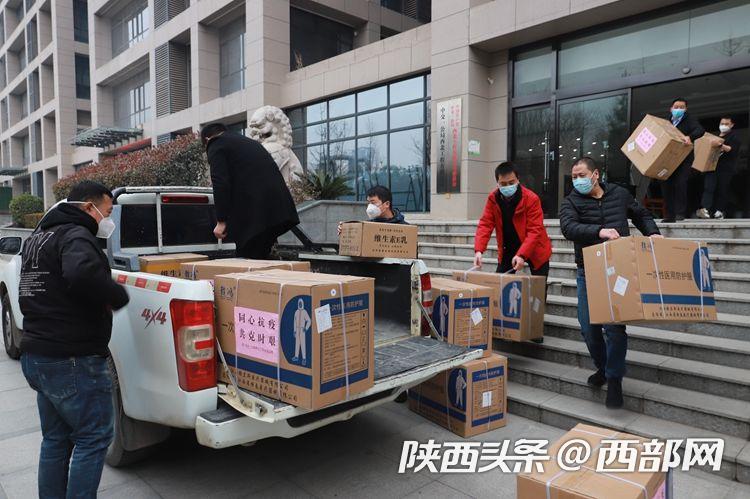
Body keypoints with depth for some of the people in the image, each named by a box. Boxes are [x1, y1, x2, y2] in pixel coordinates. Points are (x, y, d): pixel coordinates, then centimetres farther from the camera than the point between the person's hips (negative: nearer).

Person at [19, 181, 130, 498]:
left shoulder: (38, 237, 17)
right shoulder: (75, 236, -16)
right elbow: (82, 274, -37)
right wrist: (118, 296, -22)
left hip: (35, 356, 10)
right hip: (72, 361, -10)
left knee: (56, 438, 21)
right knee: (94, 437, 3)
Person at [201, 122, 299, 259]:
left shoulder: (216, 147, 5)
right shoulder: (248, 141, 29)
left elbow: (221, 184, -9)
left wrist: (221, 221, -8)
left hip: (253, 214, -8)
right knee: (261, 257, 15)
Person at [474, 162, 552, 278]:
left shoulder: (531, 199, -23)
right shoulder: (492, 199, -10)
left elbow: (534, 231, -27)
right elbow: (485, 224, -16)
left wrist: (521, 254, -40)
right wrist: (478, 250, -32)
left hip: (534, 251, -3)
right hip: (508, 250, 3)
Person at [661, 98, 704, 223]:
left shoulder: (689, 120, -1)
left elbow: (700, 130, -18)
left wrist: (690, 137, -38)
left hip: (684, 159, -5)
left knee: (680, 183, -18)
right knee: (666, 184, 0)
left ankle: (681, 212, -7)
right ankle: (670, 215, 9)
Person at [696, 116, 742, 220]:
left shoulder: (734, 137, 4)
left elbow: (732, 149, -13)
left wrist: (721, 145, -28)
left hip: (725, 168, -4)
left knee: (722, 190, -3)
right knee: (708, 187, -12)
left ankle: (720, 211, 4)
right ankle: (705, 210, -23)